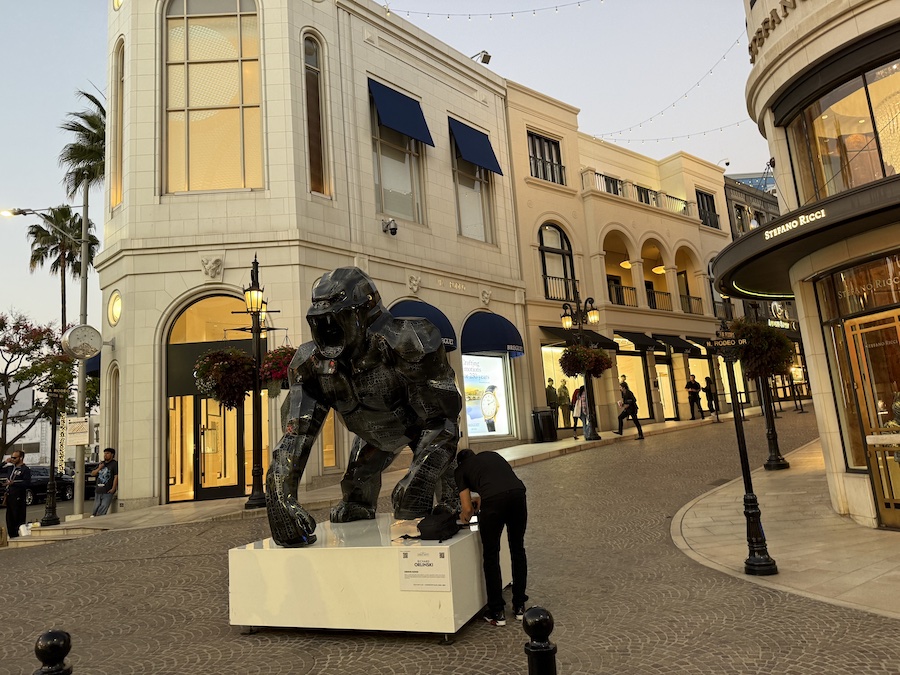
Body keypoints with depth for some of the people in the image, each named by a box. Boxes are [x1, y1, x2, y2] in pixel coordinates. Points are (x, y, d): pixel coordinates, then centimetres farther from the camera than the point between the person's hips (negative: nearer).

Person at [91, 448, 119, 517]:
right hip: (98, 490, 7)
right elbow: (92, 473, 20)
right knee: (96, 508, 9)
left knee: (103, 507, -11)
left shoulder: (114, 464, -4)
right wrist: (99, 468, 0)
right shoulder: (101, 463, 18)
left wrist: (113, 488, -18)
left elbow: (116, 476, -11)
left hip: (108, 491, -7)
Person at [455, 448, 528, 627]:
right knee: (518, 550, 21)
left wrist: (464, 517, 37)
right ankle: (519, 607, 30)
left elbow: (467, 508, 15)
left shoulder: (461, 470, 21)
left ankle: (497, 613, 19)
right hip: (517, 494, 4)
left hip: (494, 501, -4)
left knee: (491, 556, 13)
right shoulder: (491, 455, 33)